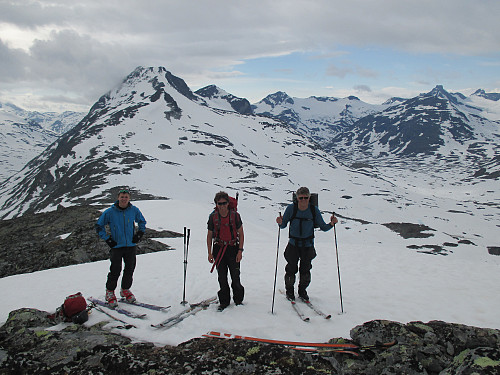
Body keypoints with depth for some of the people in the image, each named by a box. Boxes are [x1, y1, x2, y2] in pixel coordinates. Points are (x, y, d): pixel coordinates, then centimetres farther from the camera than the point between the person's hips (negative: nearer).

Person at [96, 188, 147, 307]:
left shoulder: (134, 210, 1)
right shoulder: (110, 212, -6)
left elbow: (142, 222, 20)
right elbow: (99, 226, 6)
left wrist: (139, 234, 8)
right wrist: (107, 239, -1)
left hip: (131, 246, 3)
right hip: (116, 246, -3)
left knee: (130, 269, 8)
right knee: (115, 270, -5)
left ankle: (125, 289, 28)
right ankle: (110, 292, 14)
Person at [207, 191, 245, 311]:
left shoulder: (235, 215, -5)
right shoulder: (213, 217, -2)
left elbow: (241, 234, 0)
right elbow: (209, 236, 6)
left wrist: (240, 251, -6)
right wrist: (210, 253, 2)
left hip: (233, 248, -1)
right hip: (219, 249, 1)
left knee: (235, 276, 0)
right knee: (222, 277, 4)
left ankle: (238, 299, 19)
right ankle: (224, 301, 17)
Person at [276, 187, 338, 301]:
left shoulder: (314, 210, -9)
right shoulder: (291, 209, -10)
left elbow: (323, 227, -2)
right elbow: (283, 226, -2)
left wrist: (331, 224, -20)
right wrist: (280, 223, -24)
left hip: (308, 245, 1)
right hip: (293, 244, -1)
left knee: (305, 270, 6)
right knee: (291, 269, 2)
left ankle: (302, 291, 30)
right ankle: (289, 291, 26)